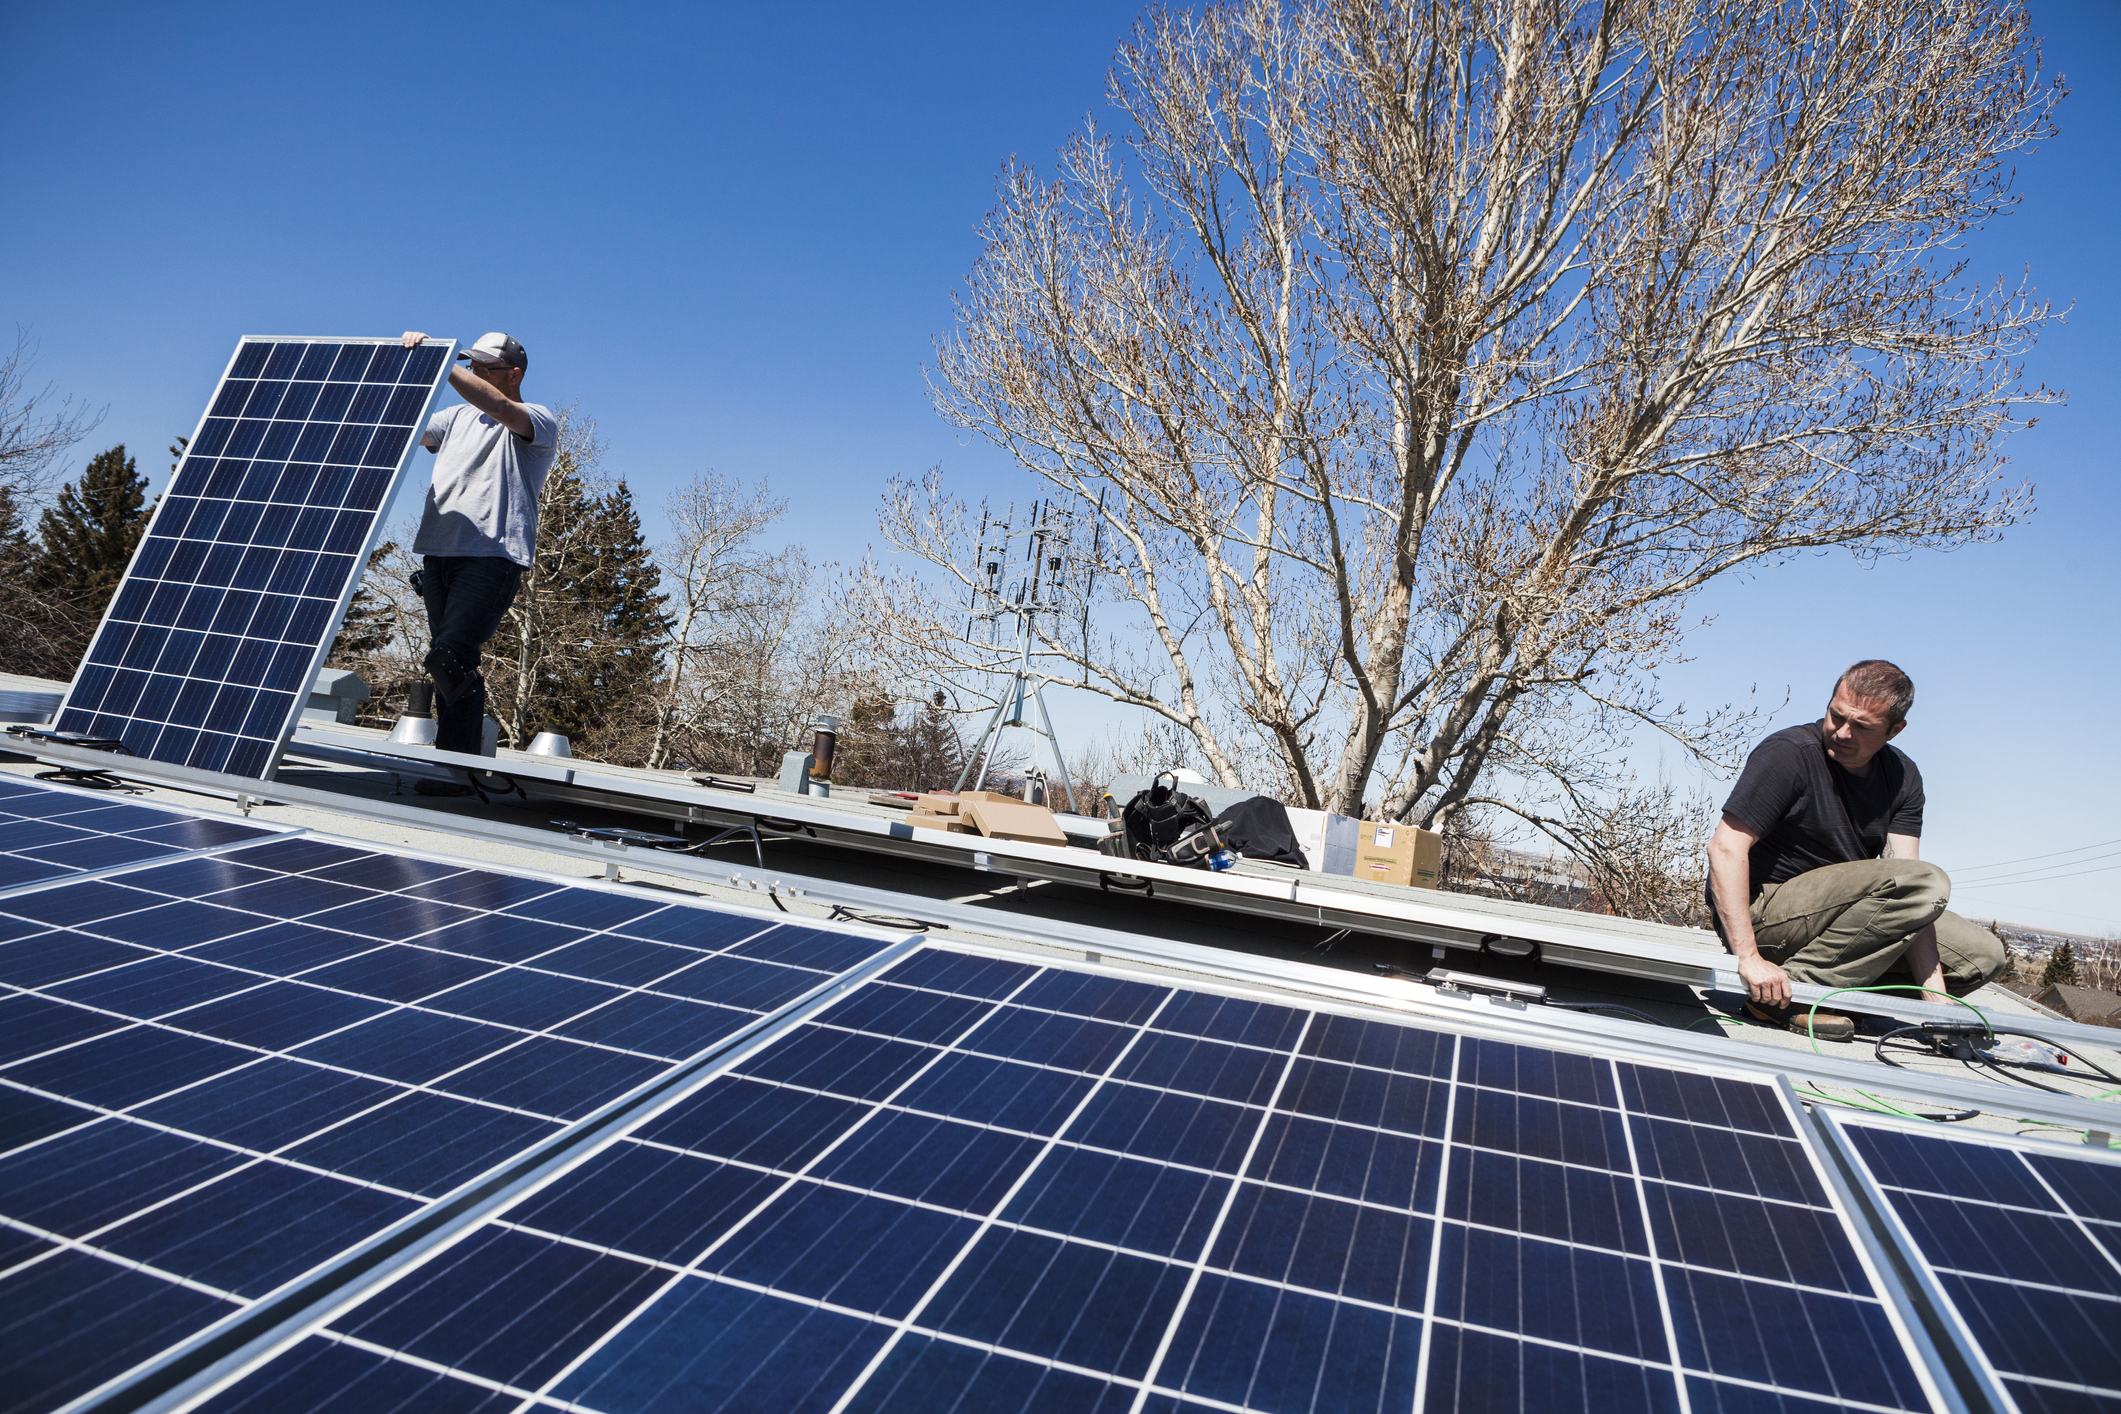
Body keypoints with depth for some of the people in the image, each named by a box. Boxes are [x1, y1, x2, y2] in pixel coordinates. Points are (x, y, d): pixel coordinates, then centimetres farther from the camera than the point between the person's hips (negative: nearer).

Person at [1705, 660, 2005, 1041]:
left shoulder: (1902, 777, 3)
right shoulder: (1788, 754, -17)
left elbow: (1908, 901, -5)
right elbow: (1726, 847, -25)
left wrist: (1934, 997, -15)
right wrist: (1749, 958, -32)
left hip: (1832, 915, 8)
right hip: (1762, 914, -8)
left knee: (1983, 955, 5)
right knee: (1928, 881, -22)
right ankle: (1795, 988, -20)